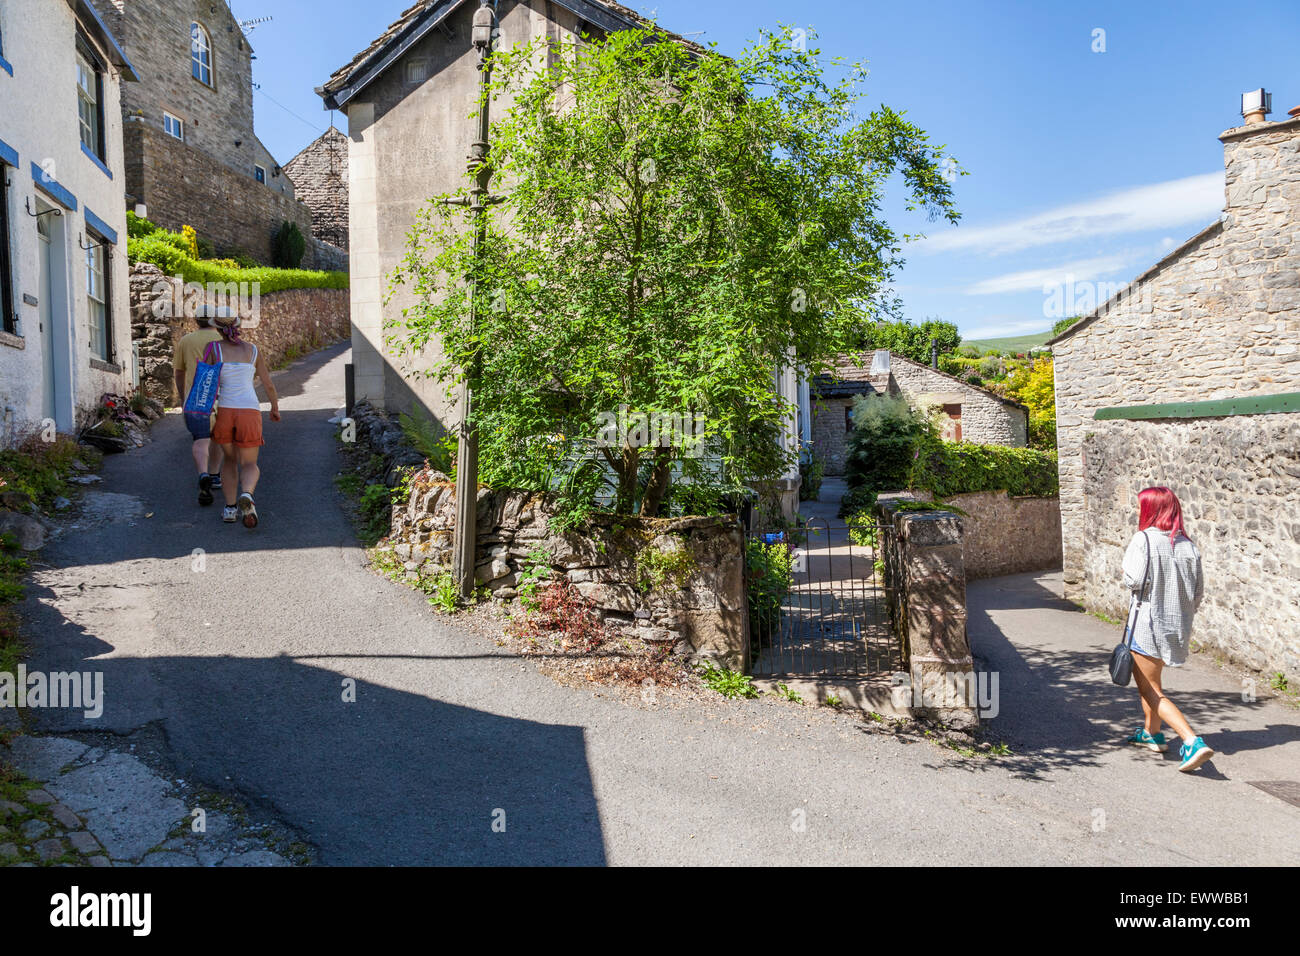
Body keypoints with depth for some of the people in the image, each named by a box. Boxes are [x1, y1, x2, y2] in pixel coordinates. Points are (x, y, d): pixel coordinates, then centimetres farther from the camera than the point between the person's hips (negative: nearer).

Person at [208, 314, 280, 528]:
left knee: (230, 459, 23)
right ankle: (246, 496, -27)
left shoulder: (213, 349, 2)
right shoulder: (253, 350, 9)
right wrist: (275, 408, 29)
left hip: (223, 411, 0)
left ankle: (230, 507, 11)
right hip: (249, 412, 0)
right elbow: (268, 384, 13)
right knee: (250, 465, 7)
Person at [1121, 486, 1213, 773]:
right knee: (1149, 679, 26)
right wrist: (1184, 618, 20)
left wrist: (1127, 577, 1)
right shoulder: (1187, 545, 3)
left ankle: (1193, 742, -11)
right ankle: (1152, 733, 37)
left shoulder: (1144, 539, -14)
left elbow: (1134, 580, -22)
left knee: (1150, 690, 2)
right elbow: (1198, 591, 6)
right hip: (1178, 626, 7)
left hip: (1148, 623, -7)